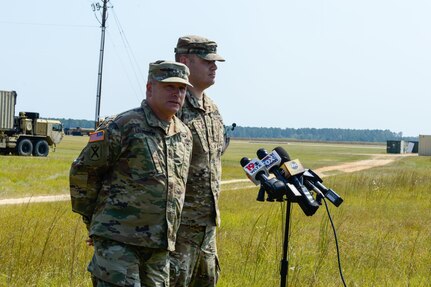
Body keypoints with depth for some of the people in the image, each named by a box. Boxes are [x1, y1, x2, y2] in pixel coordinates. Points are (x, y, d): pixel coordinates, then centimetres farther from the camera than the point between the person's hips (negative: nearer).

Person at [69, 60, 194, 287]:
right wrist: (93, 222, 4)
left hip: (159, 246, 7)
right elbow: (82, 172, -4)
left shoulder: (185, 135, 13)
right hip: (118, 241, -7)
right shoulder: (122, 127, -9)